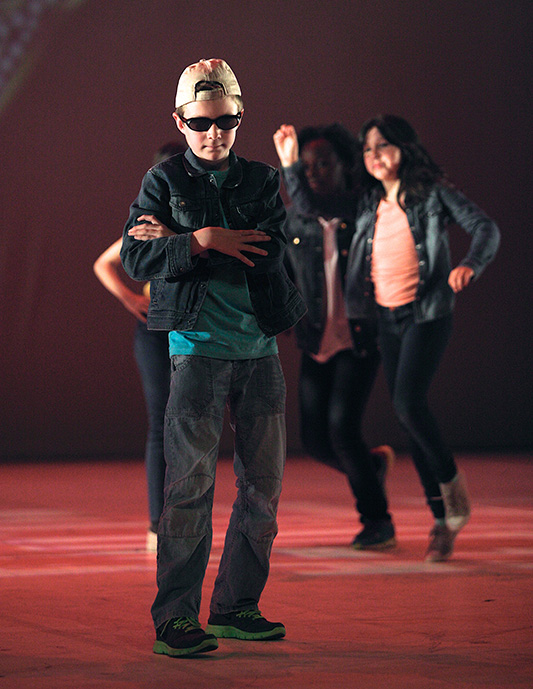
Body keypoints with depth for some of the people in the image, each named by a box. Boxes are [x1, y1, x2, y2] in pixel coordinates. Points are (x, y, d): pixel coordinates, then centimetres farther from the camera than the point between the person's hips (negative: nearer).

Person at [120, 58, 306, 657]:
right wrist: (201, 241, -18)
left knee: (263, 484, 6)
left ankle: (236, 607, 17)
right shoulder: (163, 180, 5)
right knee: (190, 481, -8)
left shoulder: (262, 181, 12)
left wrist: (176, 242, -10)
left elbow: (270, 251, -6)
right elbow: (135, 259, -6)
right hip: (198, 345, -4)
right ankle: (174, 616, -3)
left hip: (261, 348, 4)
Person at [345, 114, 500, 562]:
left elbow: (486, 228, -8)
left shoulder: (433, 193, -3)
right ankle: (444, 517, 13)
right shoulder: (367, 203, 11)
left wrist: (471, 265, -27)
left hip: (426, 314, -6)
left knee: (409, 403, -21)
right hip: (387, 320, 6)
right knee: (407, 415, 5)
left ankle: (451, 479, 4)